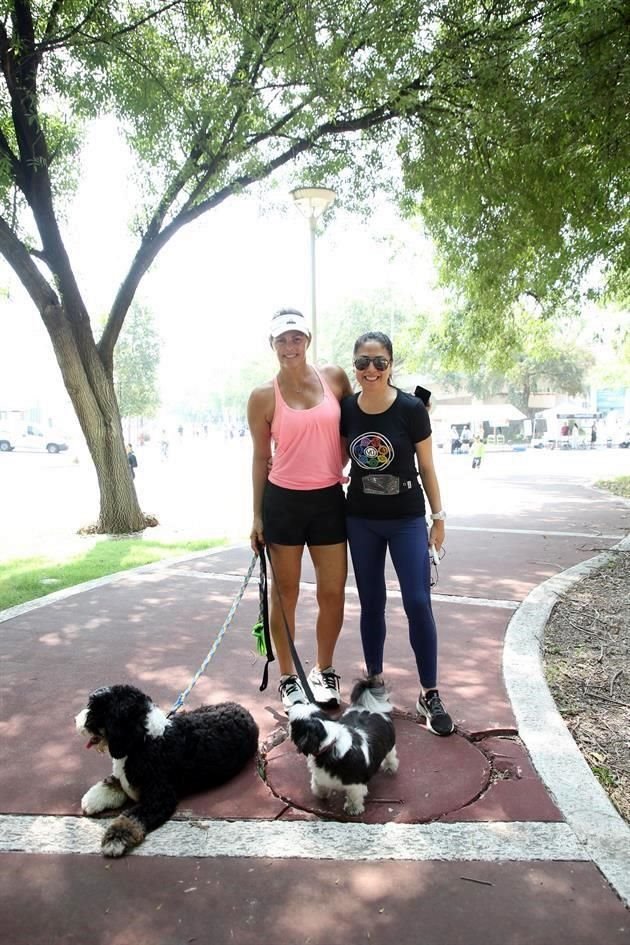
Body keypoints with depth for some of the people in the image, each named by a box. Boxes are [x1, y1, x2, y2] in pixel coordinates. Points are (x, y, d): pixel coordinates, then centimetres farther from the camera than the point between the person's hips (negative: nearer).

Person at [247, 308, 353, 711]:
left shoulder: (334, 377, 2)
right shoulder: (264, 396, -3)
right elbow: (261, 458, 2)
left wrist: (342, 464, 4)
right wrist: (257, 515, 2)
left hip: (330, 499, 2)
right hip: (284, 501, -2)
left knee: (333, 592, 7)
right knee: (286, 593, 8)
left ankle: (324, 671, 28)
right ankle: (289, 677, 24)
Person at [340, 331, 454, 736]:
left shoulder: (411, 408, -13)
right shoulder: (346, 409, -5)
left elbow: (426, 466, -4)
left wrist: (438, 516, -1)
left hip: (407, 518, -3)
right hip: (360, 519, 3)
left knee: (418, 602, -5)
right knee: (371, 601, 12)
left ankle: (430, 693, 10)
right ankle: (374, 679, 29)